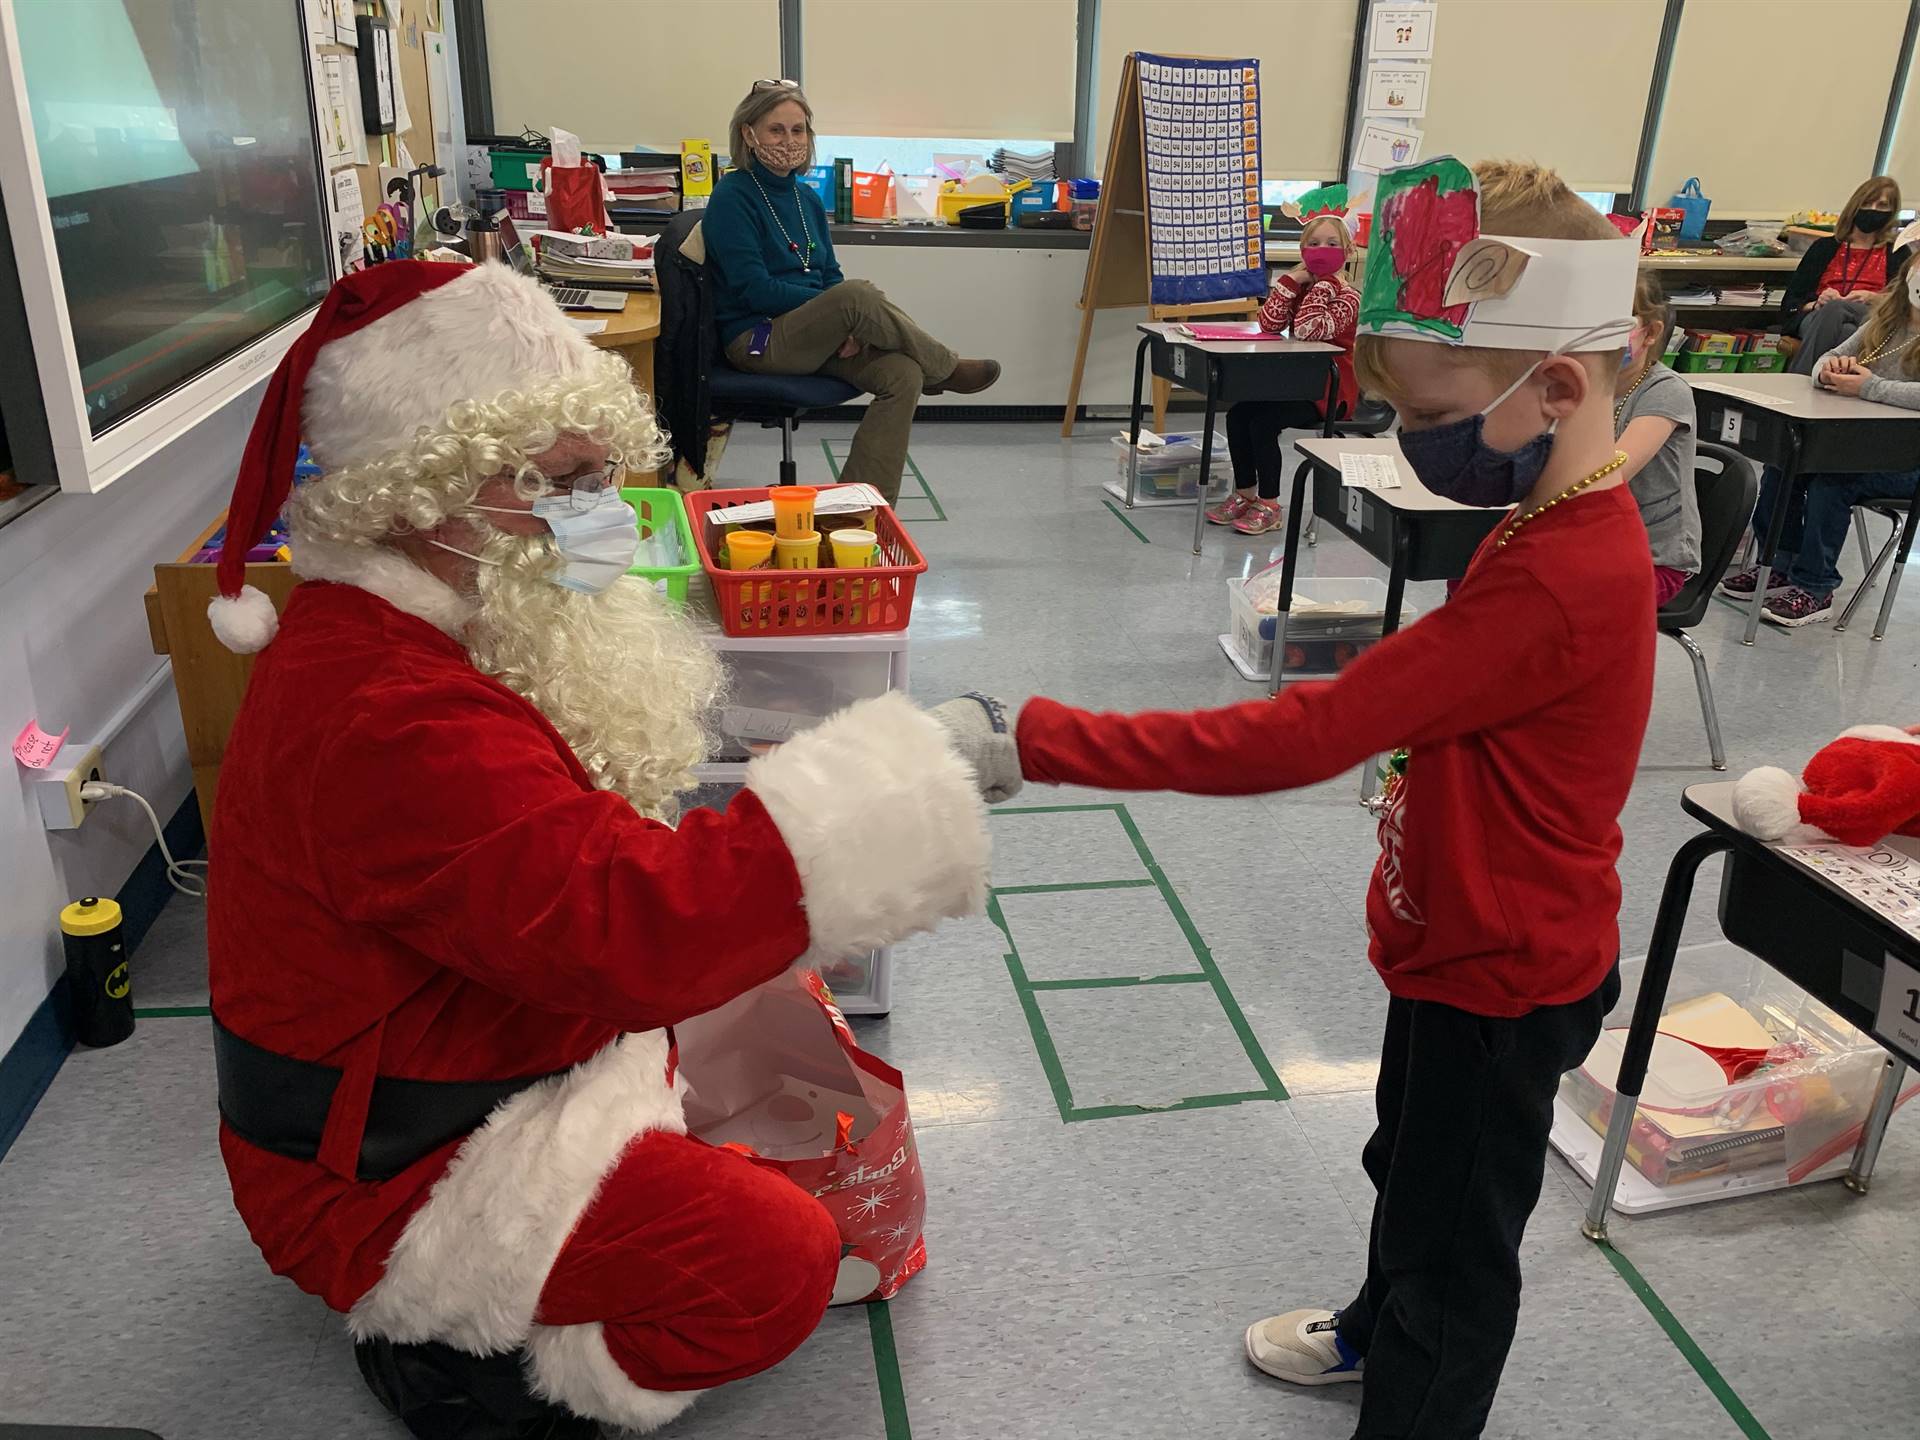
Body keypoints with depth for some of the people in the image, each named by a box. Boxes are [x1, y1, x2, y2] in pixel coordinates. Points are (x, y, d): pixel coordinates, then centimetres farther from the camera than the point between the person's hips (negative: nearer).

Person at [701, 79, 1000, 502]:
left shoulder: (806, 197, 16)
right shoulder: (732, 197, -6)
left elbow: (830, 275, 15)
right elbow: (754, 288, -15)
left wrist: (852, 323, -9)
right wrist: (850, 308, -19)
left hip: (812, 335, 7)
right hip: (757, 340, -7)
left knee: (902, 375, -20)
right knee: (856, 294, -33)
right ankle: (944, 370, -10)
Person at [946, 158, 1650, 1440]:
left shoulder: (1558, 584, -36)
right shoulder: (1567, 522, -2)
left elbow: (1300, 739, -40)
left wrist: (1034, 743, -39)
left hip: (1501, 980, -10)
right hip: (1457, 941, 10)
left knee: (1455, 1247, 13)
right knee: (1409, 1163, 31)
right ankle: (1376, 1330, 57)